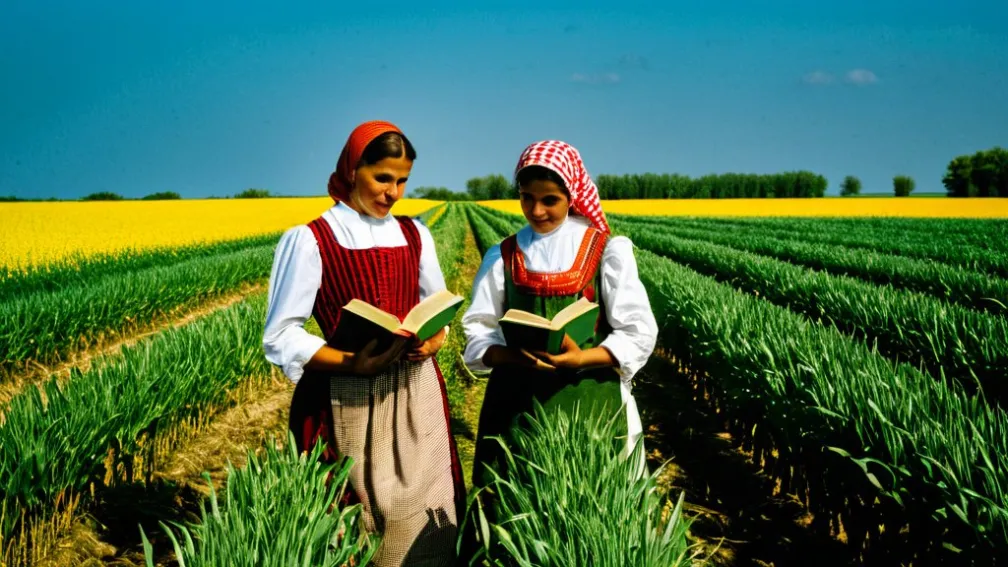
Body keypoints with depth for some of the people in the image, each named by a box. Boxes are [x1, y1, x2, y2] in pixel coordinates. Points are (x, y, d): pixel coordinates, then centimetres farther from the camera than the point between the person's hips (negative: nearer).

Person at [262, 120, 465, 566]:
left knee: (424, 517, 8)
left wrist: (434, 340, -8)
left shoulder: (414, 235, 7)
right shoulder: (309, 241, -8)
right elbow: (280, 338, -10)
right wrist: (350, 363, -23)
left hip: (416, 393, 4)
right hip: (349, 399, -4)